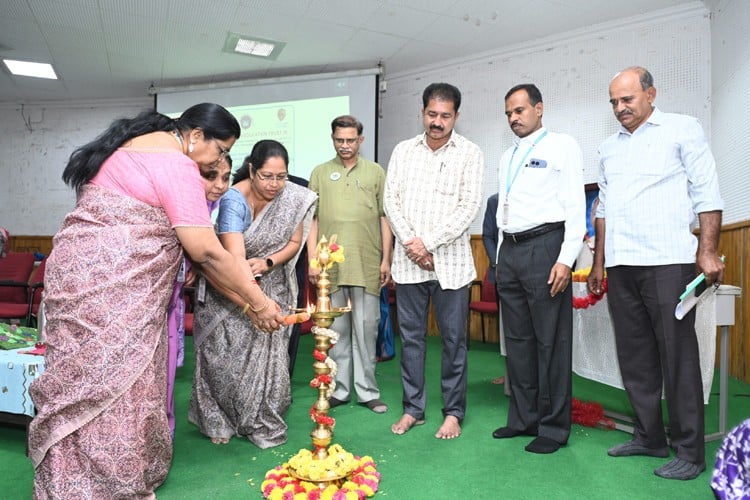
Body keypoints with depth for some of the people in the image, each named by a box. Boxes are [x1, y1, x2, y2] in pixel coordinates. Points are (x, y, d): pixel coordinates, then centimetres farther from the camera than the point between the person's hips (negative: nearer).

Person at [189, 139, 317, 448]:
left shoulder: (294, 198, -12)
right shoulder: (234, 200, -25)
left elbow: (294, 242, -2)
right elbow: (235, 259, -34)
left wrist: (267, 262, -21)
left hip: (272, 286, 3)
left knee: (269, 354, 0)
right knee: (226, 355, 1)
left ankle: (263, 423, 18)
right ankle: (219, 422, 23)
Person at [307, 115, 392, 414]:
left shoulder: (375, 172, 8)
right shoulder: (320, 173, 10)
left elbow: (385, 218, 6)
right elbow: (312, 220, 8)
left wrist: (386, 260, 0)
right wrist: (312, 260, 1)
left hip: (367, 265, -1)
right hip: (330, 266, 1)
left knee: (366, 328, 4)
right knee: (335, 330, 9)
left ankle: (367, 391, 16)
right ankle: (338, 389, 21)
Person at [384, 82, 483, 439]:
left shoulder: (469, 153, -1)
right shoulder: (403, 150, 9)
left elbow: (468, 208, -9)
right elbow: (391, 200, 4)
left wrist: (428, 242, -13)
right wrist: (410, 243, -8)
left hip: (450, 261, -3)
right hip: (408, 261, 3)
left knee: (453, 339, 5)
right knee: (411, 336, 10)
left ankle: (453, 412, 21)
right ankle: (413, 408, 24)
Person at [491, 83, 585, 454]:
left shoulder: (562, 146, 1)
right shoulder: (508, 157, 20)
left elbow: (576, 205, -7)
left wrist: (565, 259, -16)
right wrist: (501, 256, 15)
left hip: (544, 247, -7)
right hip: (510, 252, 7)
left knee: (551, 341, -1)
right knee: (517, 339, 11)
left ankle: (554, 427, 12)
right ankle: (523, 418, 23)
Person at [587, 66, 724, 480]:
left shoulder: (682, 130, 4)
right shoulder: (608, 147, 18)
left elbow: (707, 194, -2)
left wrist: (708, 252, -11)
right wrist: (598, 263, 15)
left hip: (666, 261, -5)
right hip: (620, 266, 6)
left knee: (677, 356, -1)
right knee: (634, 356, 10)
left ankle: (689, 451, 11)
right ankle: (649, 437, 23)